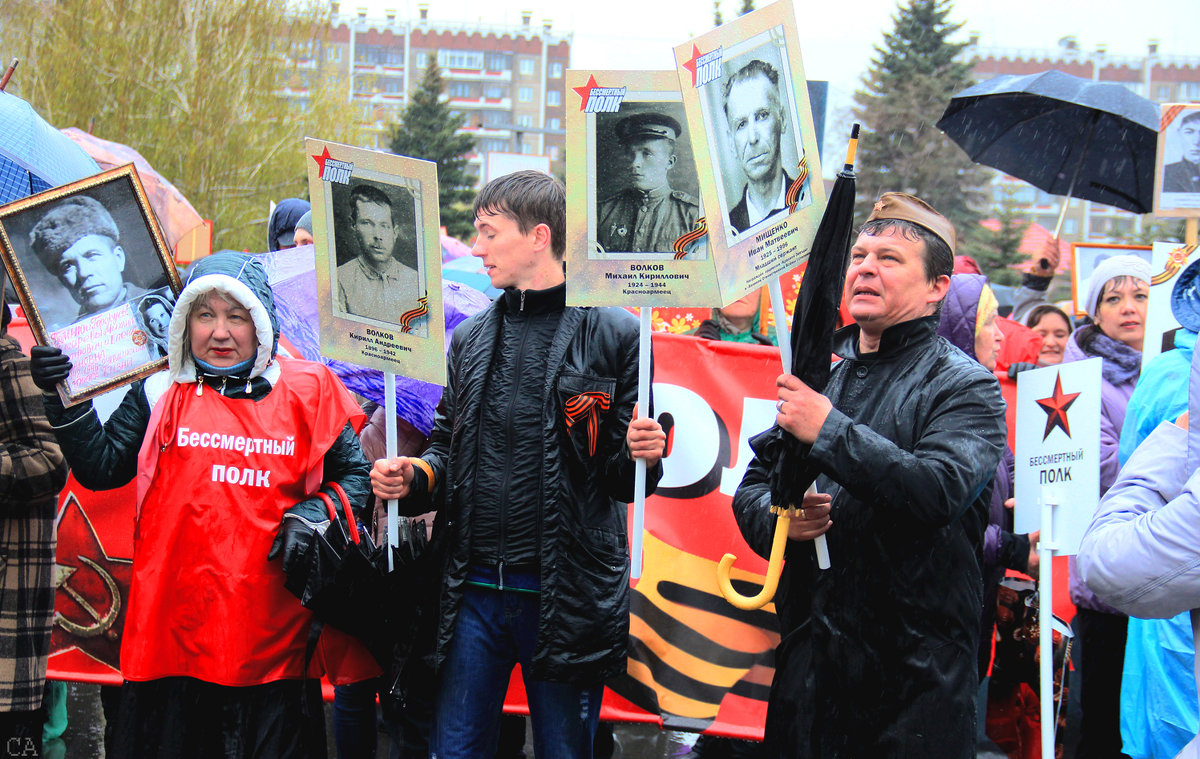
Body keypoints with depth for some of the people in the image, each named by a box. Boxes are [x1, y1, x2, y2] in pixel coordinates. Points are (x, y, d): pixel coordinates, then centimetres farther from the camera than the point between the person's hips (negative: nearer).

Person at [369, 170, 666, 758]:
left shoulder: (615, 334, -3)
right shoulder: (469, 339, 11)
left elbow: (623, 479, -2)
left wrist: (641, 455, -23)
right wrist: (412, 476, -1)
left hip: (569, 595, -4)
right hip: (474, 592, 4)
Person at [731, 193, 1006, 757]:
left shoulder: (966, 387, -4)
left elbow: (940, 491, -22)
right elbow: (753, 484, 15)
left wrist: (829, 431, -22)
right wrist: (779, 518, -8)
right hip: (807, 653, 5)